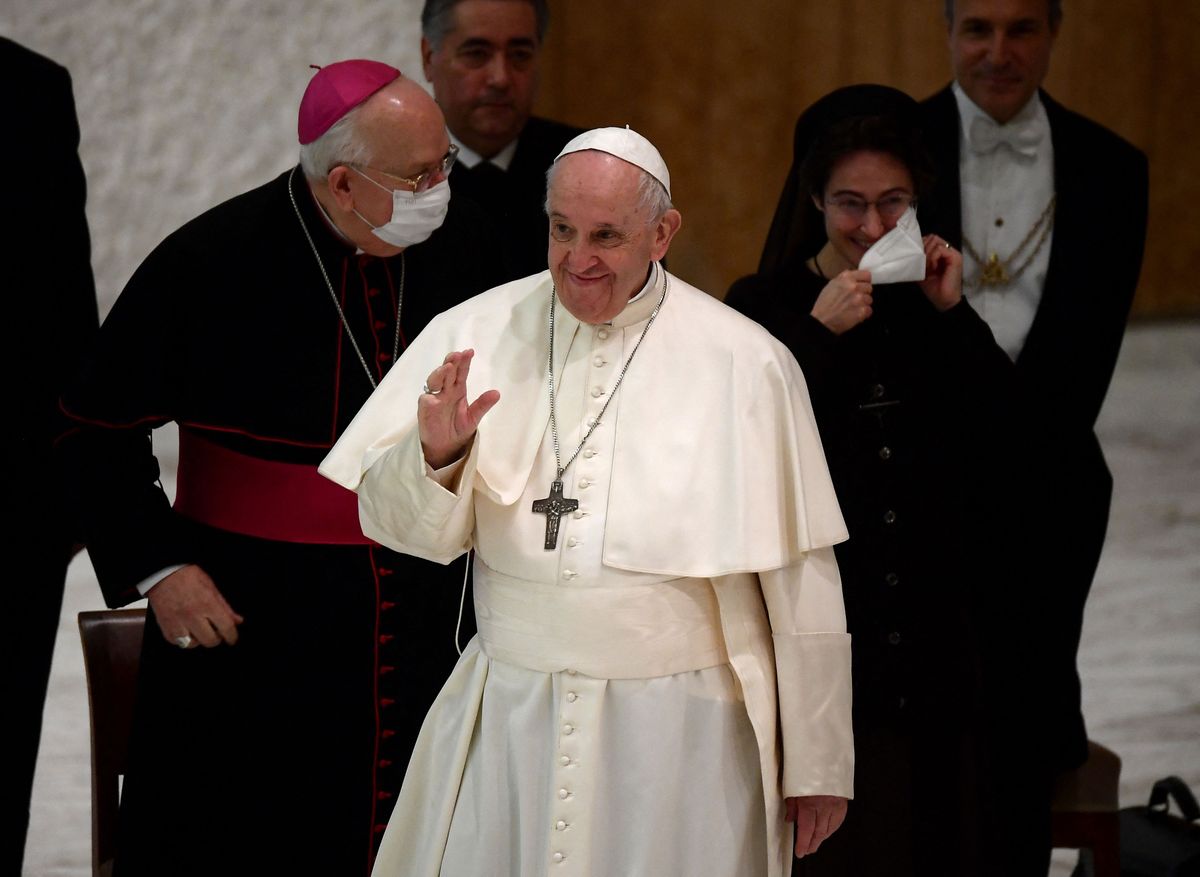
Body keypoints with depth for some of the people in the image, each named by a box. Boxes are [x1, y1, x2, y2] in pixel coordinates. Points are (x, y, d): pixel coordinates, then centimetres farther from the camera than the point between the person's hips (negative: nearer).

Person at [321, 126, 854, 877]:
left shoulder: (746, 366, -7)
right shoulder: (479, 333, 0)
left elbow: (801, 582, -2)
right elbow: (406, 527, 1)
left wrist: (818, 766, 1)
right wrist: (435, 452, -21)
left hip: (681, 734, -2)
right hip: (507, 729, 2)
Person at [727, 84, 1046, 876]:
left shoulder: (937, 297, 8)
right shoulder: (765, 306, -3)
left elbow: (1011, 439, -2)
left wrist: (954, 317, -8)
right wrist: (820, 336, -19)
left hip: (935, 644, 3)